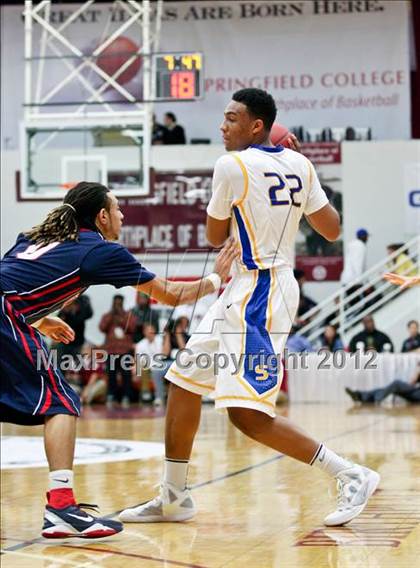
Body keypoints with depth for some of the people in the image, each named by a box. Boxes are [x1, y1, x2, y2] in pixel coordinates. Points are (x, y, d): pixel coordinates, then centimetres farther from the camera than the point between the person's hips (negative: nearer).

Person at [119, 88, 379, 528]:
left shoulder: (232, 165, -14)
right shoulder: (299, 165, 8)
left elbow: (215, 235, -1)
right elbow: (332, 231, 12)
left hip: (257, 293, -10)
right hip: (245, 292, 10)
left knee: (247, 414, -13)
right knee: (183, 383, 14)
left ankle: (351, 476, -9)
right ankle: (173, 498, 21)